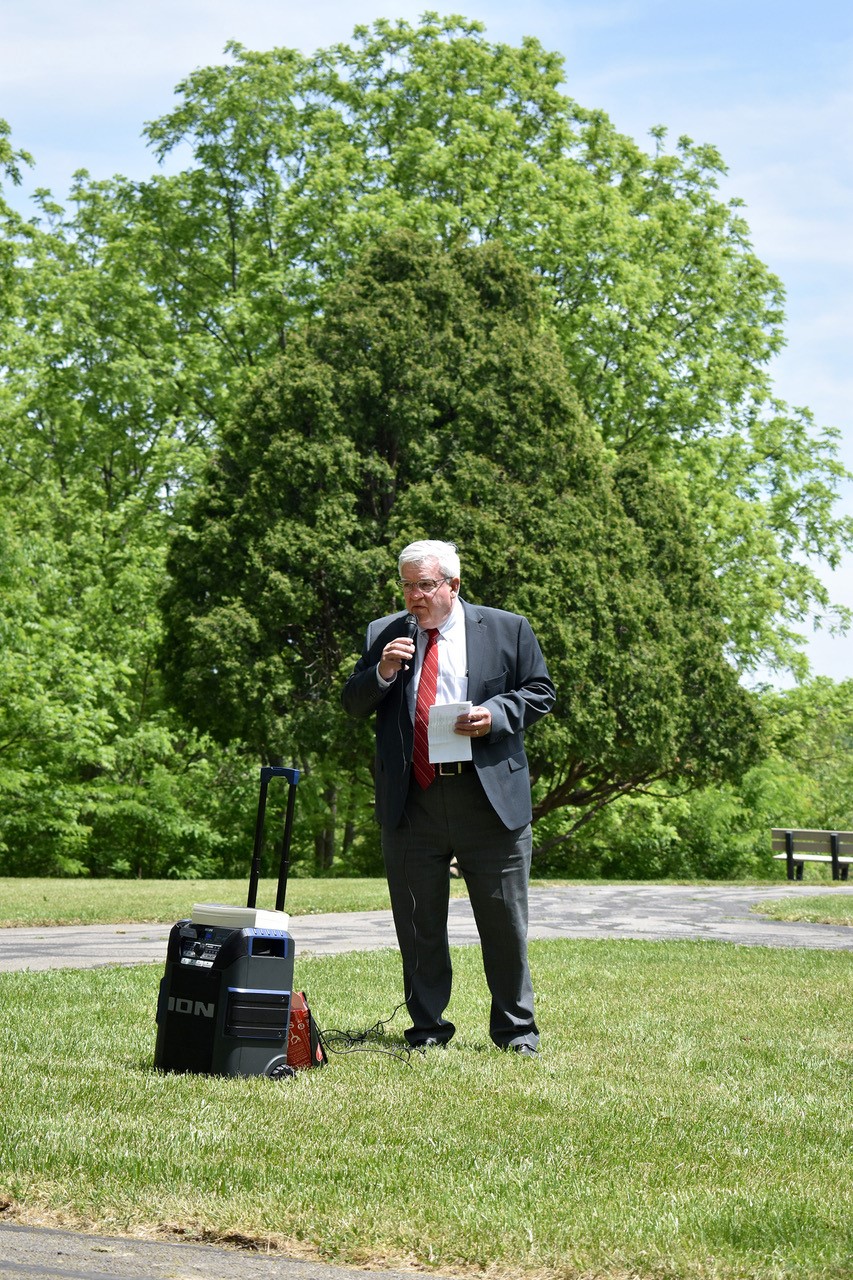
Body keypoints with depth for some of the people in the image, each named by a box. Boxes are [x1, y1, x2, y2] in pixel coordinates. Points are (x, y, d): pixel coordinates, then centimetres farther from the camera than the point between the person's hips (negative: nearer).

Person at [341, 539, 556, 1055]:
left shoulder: (508, 629, 5)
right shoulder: (383, 634, 10)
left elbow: (541, 692, 7)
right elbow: (353, 706, 11)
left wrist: (496, 714, -11)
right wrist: (382, 674, -9)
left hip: (490, 798, -2)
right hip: (411, 800, 2)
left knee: (504, 918, 4)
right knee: (418, 924, 7)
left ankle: (516, 1030, 17)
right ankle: (428, 1029, 19)